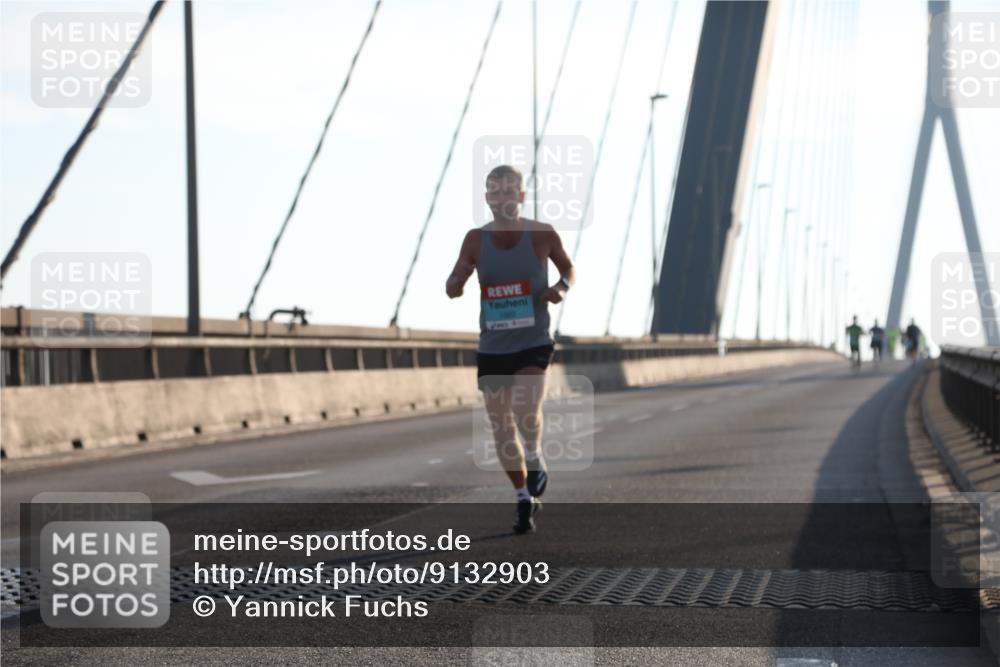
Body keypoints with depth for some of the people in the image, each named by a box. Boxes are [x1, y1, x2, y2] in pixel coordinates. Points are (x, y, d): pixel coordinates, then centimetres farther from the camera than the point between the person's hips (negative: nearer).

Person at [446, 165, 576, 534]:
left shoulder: (542, 234, -4)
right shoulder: (476, 239, 0)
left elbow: (569, 270, 12)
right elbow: (452, 288, 3)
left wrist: (561, 288, -11)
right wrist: (456, 283, -21)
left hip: (534, 343, -3)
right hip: (492, 348, 3)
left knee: (526, 408, -27)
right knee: (501, 428, 6)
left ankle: (536, 464, 4)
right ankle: (525, 498, 25)